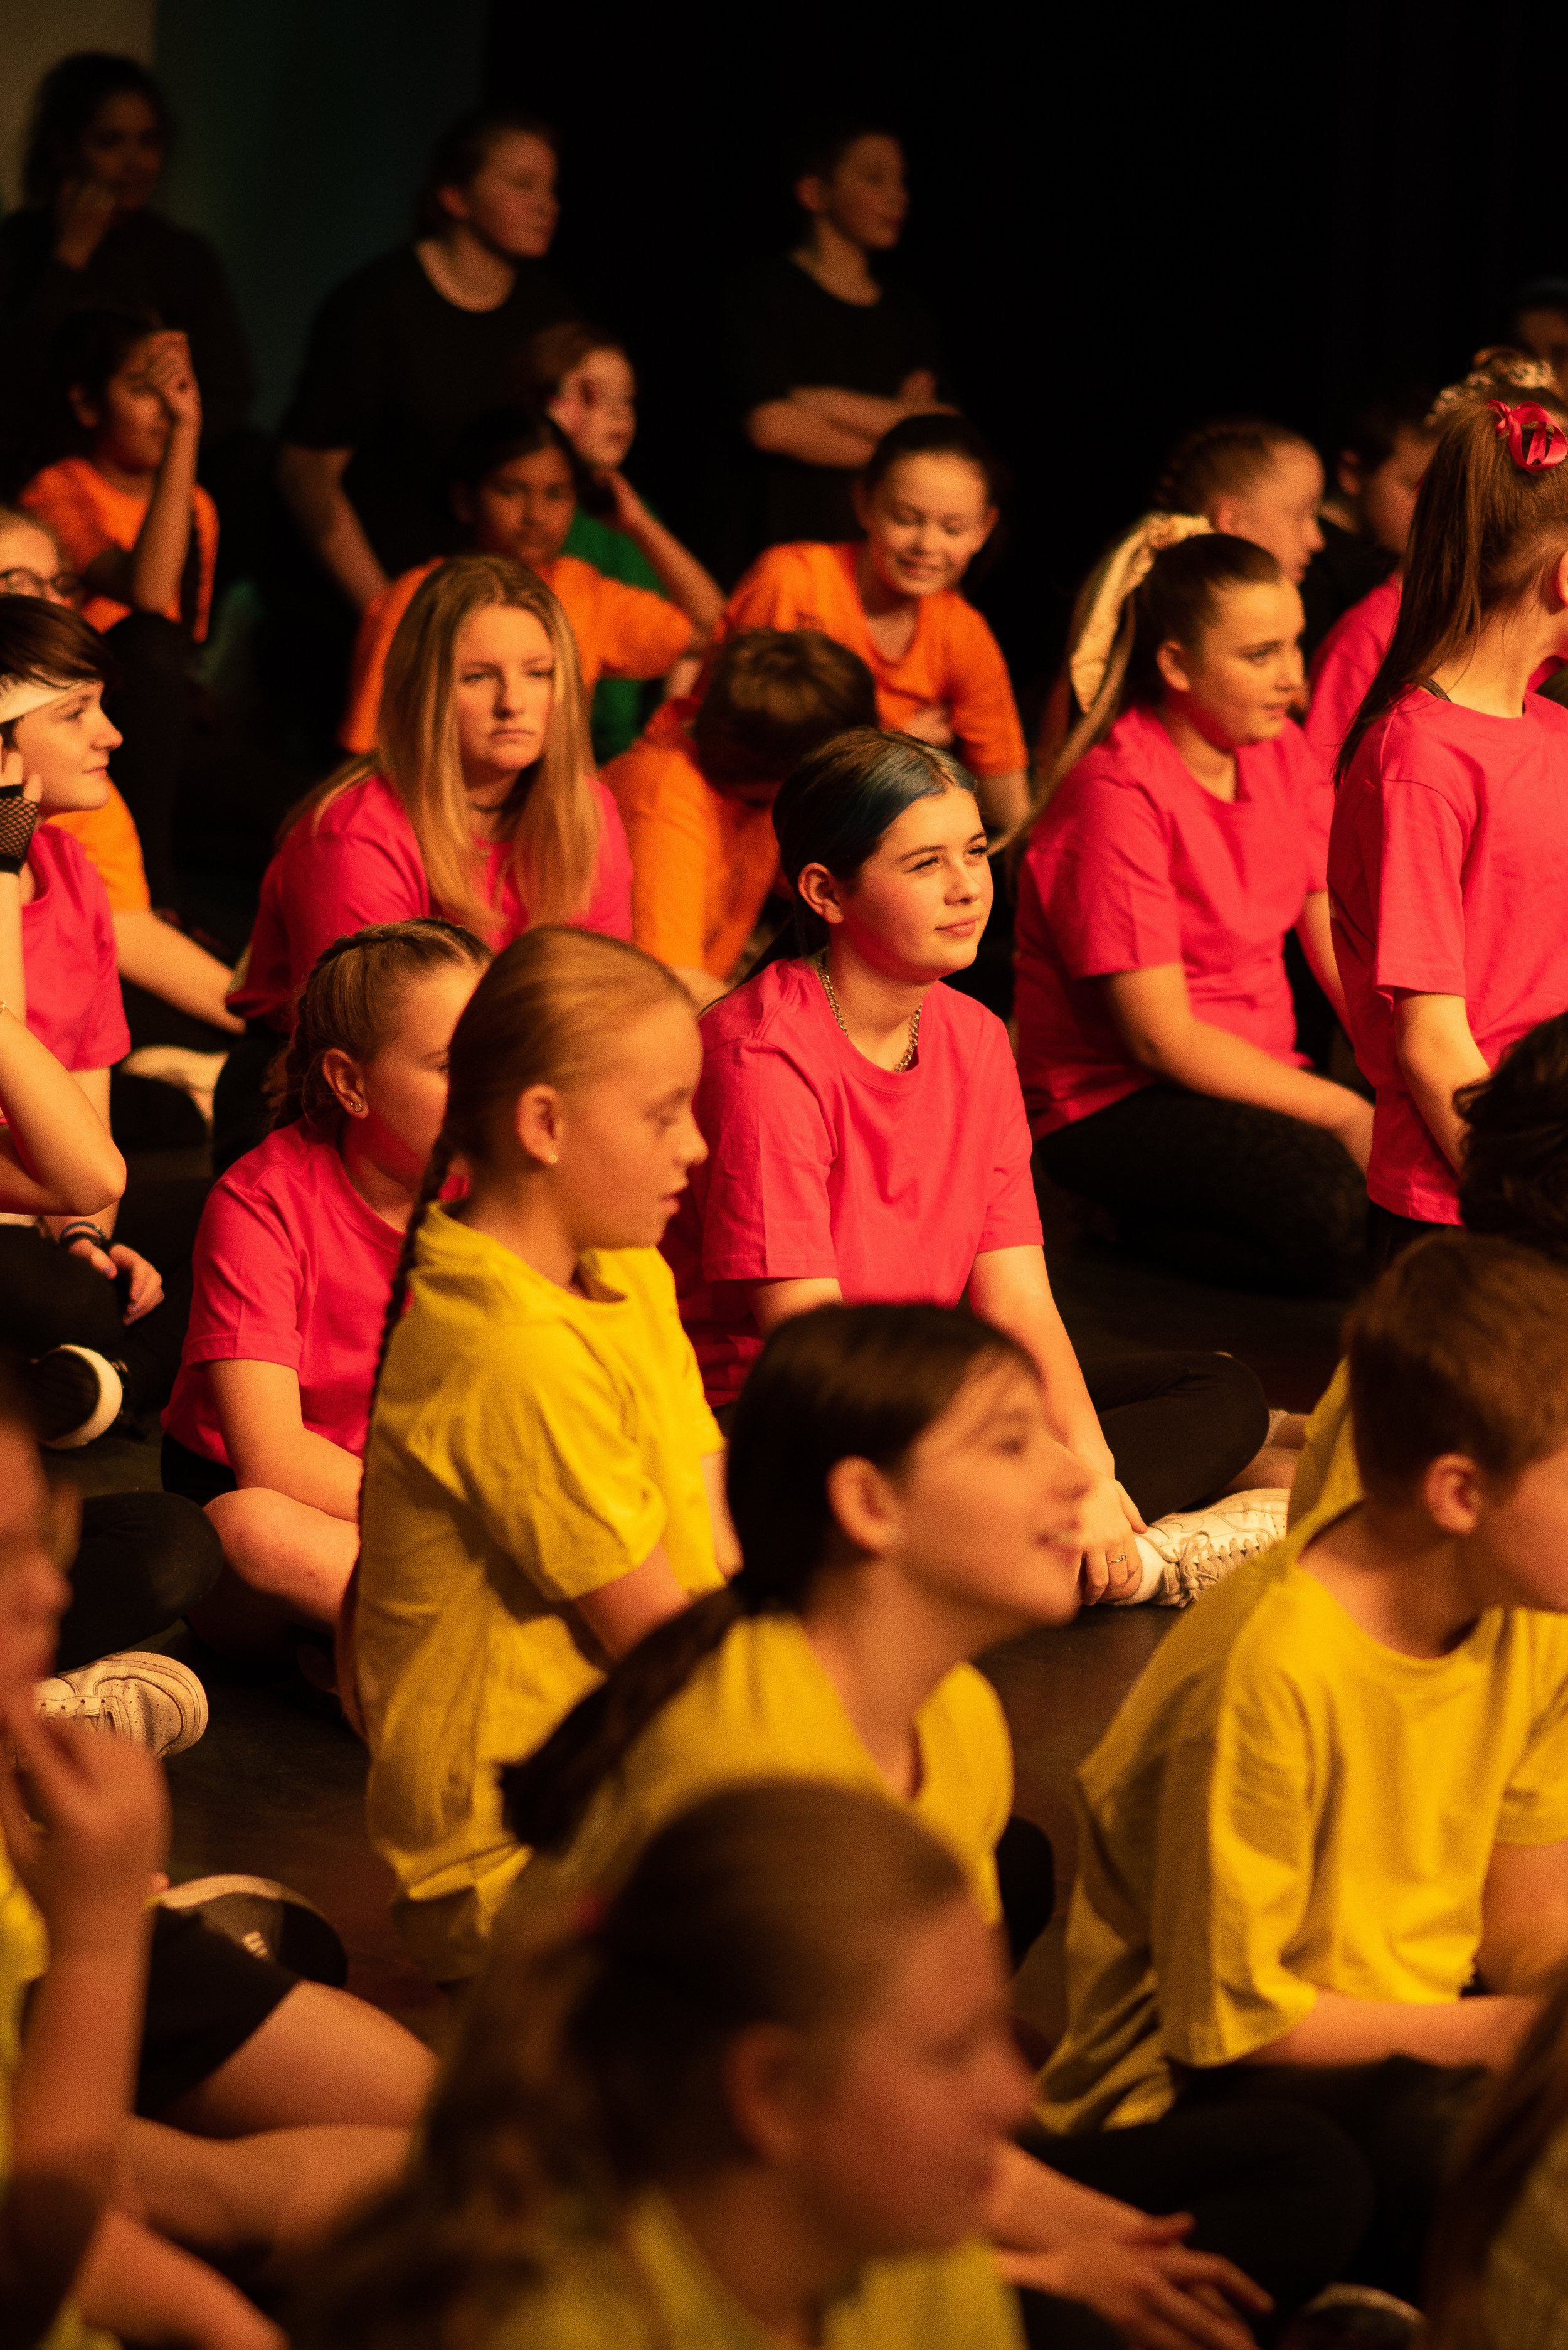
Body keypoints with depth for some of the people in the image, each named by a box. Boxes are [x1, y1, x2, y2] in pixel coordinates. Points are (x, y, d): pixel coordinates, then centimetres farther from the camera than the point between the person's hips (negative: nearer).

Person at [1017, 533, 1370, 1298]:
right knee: (1338, 1212, -34)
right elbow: (1163, 1038, -19)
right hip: (1109, 1101, -8)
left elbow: (1345, 952, 4)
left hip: (1256, 1076, 8)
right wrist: (1346, 1114, -21)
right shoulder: (1118, 797, -17)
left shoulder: (1283, 754, 7)